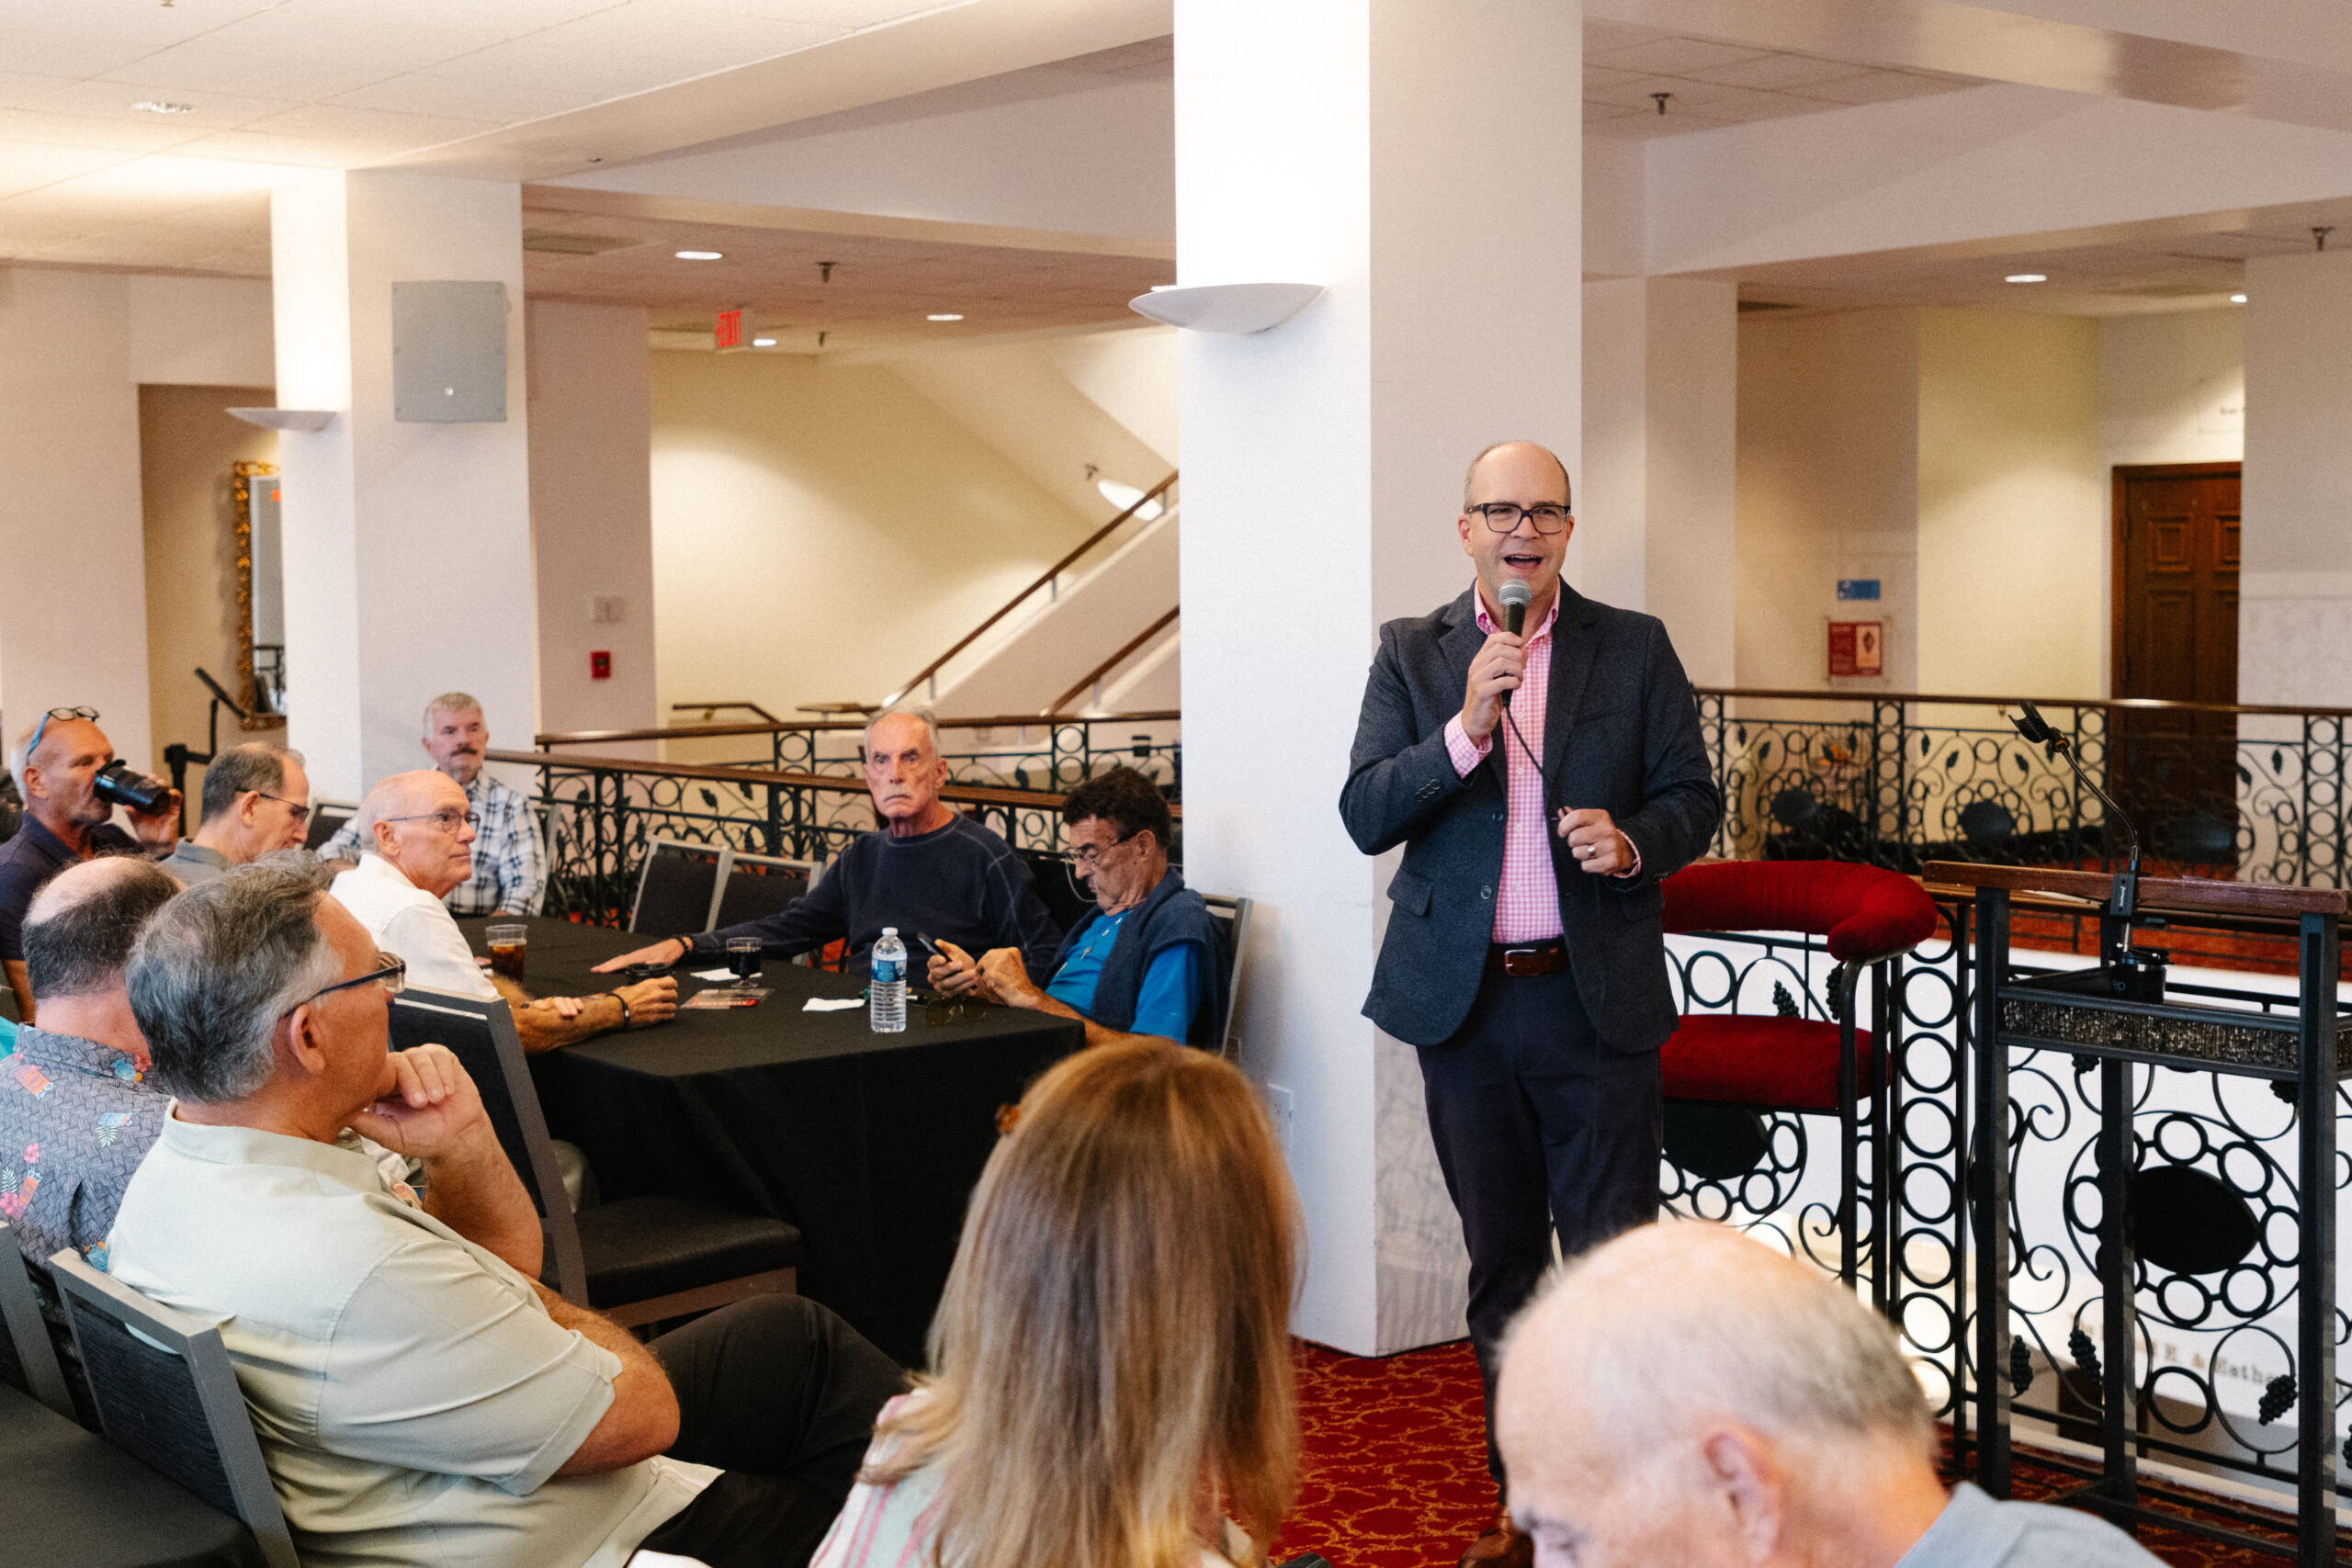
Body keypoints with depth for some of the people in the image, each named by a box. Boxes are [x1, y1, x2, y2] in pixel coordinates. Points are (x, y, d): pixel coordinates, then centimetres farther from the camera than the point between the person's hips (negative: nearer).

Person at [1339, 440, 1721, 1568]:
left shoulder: (1635, 648, 2)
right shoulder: (1412, 654, 3)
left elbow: (1693, 797, 4)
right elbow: (1364, 817, -6)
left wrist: (1633, 842, -17)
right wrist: (1466, 729, -20)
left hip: (1598, 999, -2)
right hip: (1465, 1004, 2)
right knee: (1500, 1264, 13)